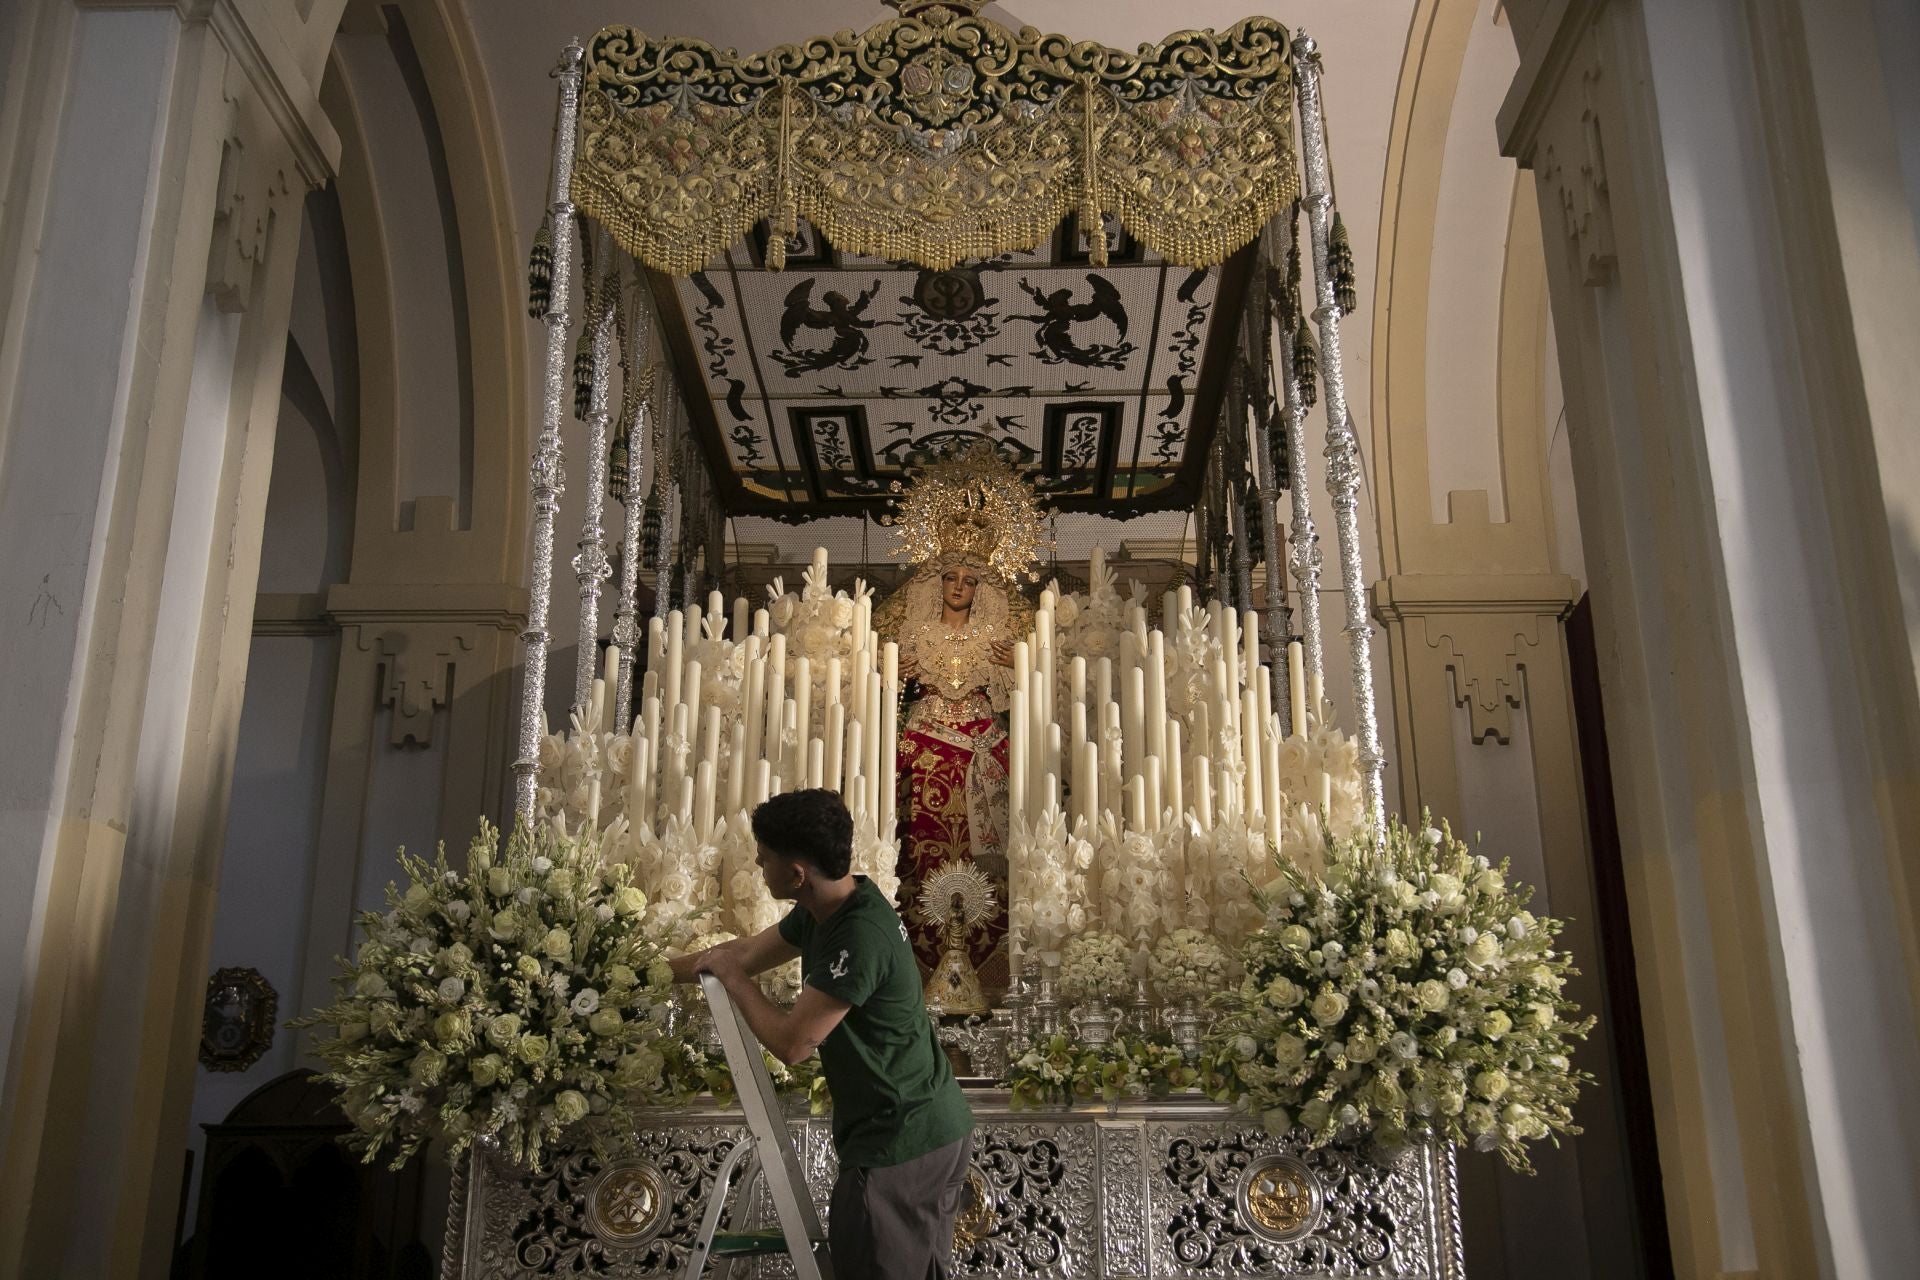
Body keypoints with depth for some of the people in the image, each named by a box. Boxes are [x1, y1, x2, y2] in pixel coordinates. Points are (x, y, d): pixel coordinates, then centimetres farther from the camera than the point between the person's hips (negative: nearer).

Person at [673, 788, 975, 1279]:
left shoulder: (861, 936, -28)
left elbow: (790, 1042, -24)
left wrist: (730, 977, -8)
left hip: (899, 1144, -9)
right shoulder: (824, 907, 2)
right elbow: (748, 951, 16)